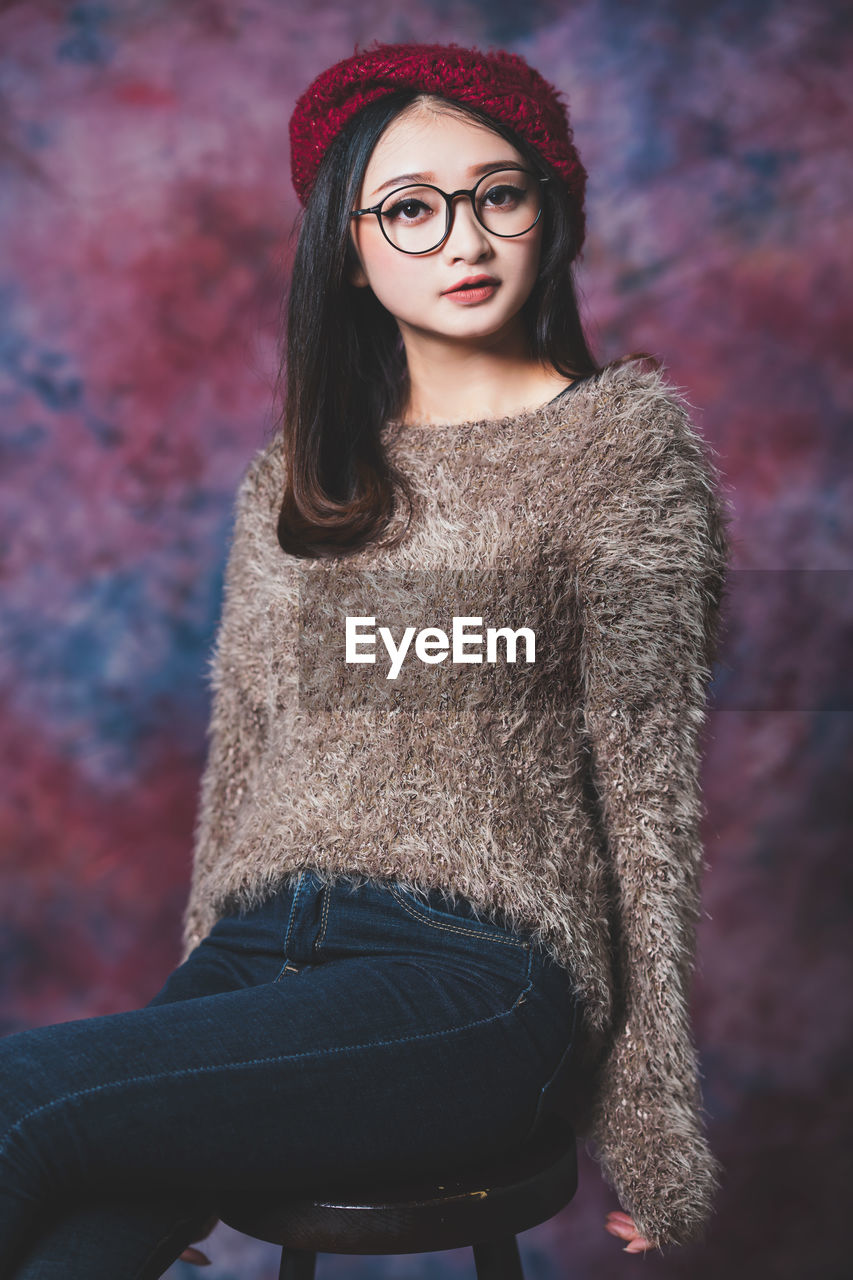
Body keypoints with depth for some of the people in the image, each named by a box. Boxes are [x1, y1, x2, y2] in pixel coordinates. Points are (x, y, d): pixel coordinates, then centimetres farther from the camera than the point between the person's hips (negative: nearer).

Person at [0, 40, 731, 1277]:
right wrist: (194, 1012, 14)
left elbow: (649, 779, -2)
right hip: (259, 948, 4)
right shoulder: (293, 474, 17)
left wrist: (657, 1135, -4)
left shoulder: (624, 435, 3)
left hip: (476, 972, -4)